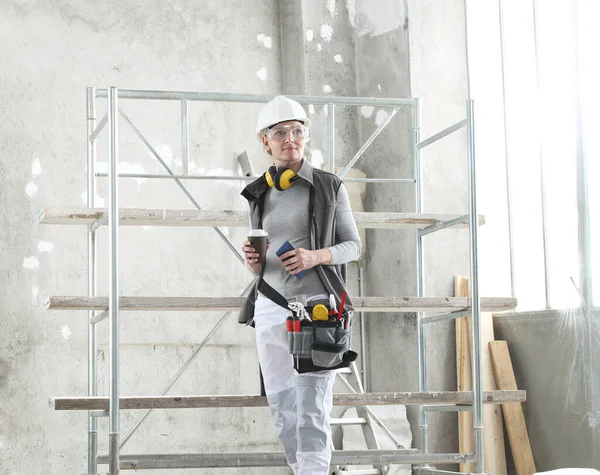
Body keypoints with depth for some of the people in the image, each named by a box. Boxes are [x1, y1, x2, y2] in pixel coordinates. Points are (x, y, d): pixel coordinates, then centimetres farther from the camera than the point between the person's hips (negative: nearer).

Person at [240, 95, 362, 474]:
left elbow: (353, 246, 4)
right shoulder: (260, 196, 13)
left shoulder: (330, 187, 2)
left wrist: (317, 256, -14)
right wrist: (254, 262, -4)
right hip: (270, 309, 5)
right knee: (282, 405, 5)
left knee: (312, 406, -13)